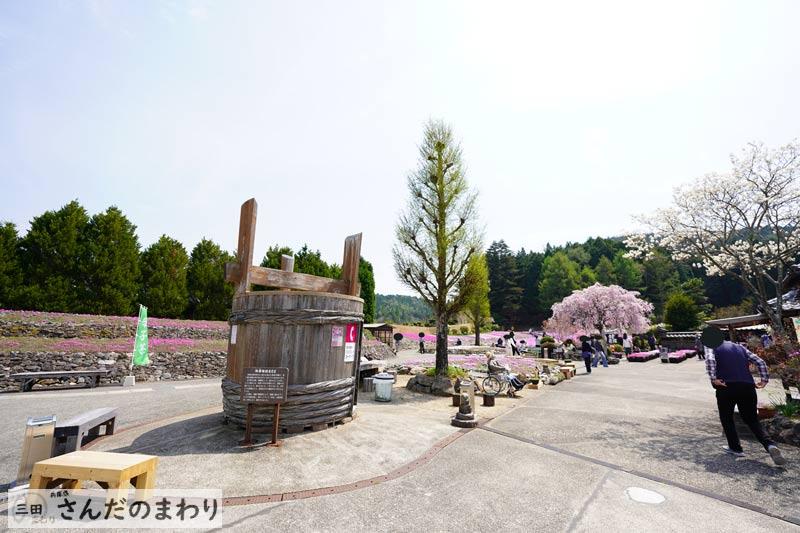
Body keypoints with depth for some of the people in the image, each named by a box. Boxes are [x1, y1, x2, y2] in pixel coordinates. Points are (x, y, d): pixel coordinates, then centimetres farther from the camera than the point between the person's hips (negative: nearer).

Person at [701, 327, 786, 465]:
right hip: (747, 387, 5)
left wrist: (713, 379, -18)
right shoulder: (740, 348, 19)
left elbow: (710, 360, -19)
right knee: (752, 419, 17)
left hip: (726, 387, -5)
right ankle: (770, 445, -5)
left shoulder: (715, 350, 3)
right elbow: (760, 362, 13)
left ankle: (735, 448, 19)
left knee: (726, 418, 15)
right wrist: (764, 380, 13)